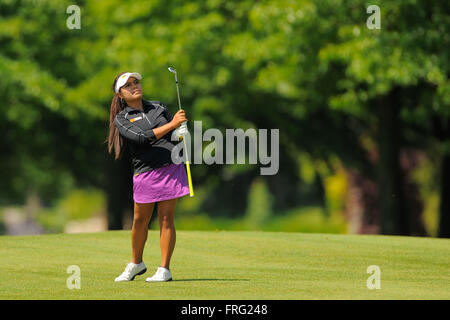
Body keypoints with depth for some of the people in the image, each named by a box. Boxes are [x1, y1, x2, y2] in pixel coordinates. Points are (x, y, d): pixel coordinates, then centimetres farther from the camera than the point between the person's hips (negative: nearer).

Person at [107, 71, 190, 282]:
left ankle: (164, 269, 4)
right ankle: (136, 264, 27)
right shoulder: (121, 120, 2)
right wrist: (171, 124, -18)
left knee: (166, 219, -1)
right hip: (145, 172, -1)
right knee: (140, 220, 6)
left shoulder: (159, 107, 14)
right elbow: (142, 138, -15)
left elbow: (175, 134, 23)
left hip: (171, 168, 1)